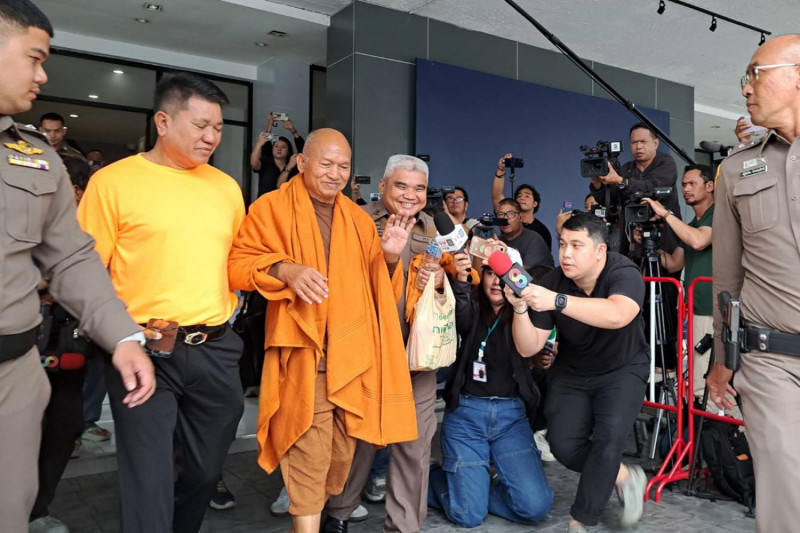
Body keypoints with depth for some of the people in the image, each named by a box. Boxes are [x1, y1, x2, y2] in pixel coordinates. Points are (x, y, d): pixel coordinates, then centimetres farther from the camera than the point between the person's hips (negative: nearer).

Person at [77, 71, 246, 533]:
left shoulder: (226, 186, 10)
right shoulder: (113, 181, -4)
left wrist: (228, 302, 8)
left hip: (215, 348, 5)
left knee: (207, 470, 17)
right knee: (149, 483, -1)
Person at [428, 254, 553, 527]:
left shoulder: (526, 312, 3)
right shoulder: (473, 307, 3)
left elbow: (525, 349, -19)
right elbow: (460, 316, -23)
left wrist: (520, 306, -37)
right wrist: (461, 279, -43)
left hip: (511, 415, 2)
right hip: (465, 412, -1)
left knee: (535, 506, -10)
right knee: (468, 515, -3)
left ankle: (473, 489, 17)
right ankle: (428, 479, 28)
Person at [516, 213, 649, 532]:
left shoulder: (624, 273, -24)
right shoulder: (551, 283, -17)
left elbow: (617, 315, -48)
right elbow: (530, 347, -18)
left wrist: (558, 301, -57)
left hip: (622, 369, -2)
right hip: (571, 373, 3)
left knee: (609, 434, -26)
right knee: (563, 445, -16)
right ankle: (623, 476, 13)